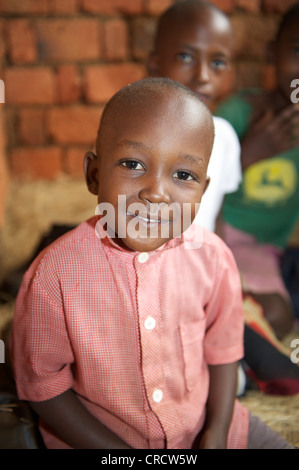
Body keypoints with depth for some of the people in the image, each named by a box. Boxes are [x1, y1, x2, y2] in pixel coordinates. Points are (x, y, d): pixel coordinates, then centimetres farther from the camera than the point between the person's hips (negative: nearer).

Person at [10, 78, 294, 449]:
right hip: (98, 438, -1)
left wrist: (215, 435, -8)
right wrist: (119, 450, -16)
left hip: (202, 427, 2)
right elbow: (42, 384, -13)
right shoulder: (54, 274, -22)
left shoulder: (213, 258, -13)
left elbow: (222, 349, 0)